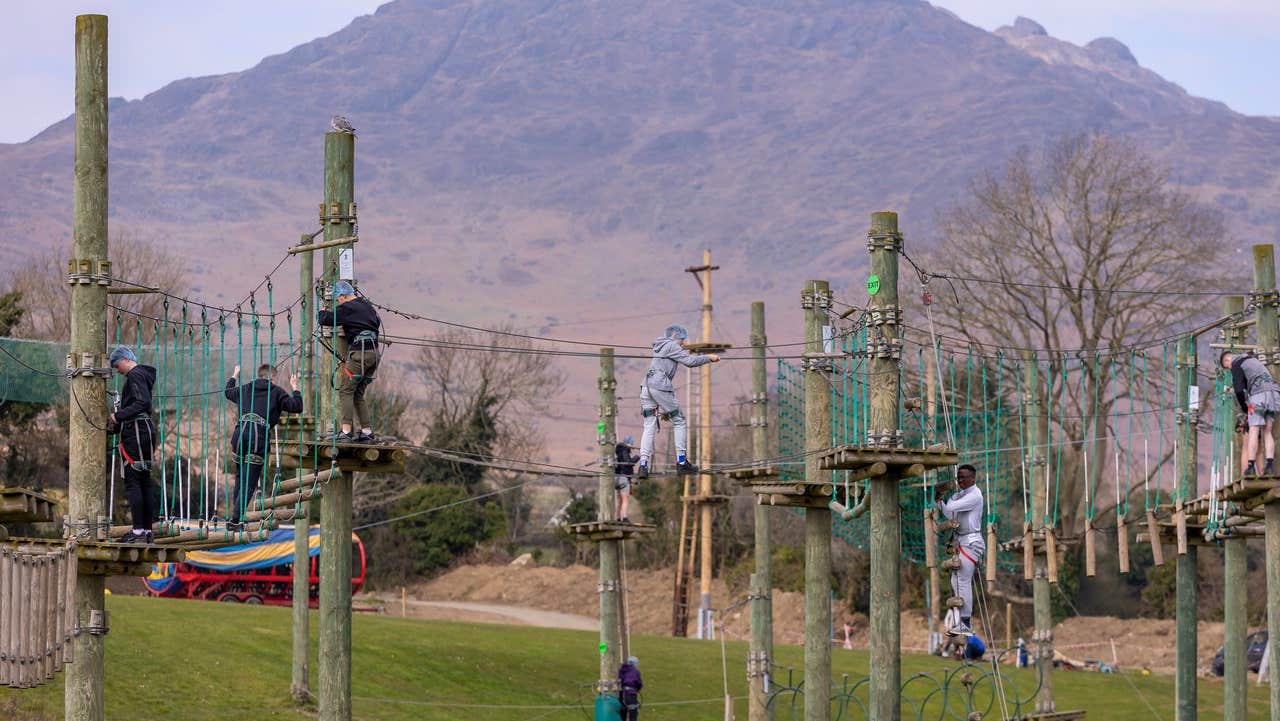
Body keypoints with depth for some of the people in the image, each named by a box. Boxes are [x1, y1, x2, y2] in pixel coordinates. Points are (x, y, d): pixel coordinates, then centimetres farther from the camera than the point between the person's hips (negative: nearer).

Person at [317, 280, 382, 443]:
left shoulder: (347, 308, -8)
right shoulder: (367, 306, 17)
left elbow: (325, 319, -9)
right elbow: (377, 323, 32)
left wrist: (322, 311, 13)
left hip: (359, 352, -8)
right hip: (374, 353, 8)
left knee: (346, 391, -4)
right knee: (358, 394, 14)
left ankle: (346, 431, -13)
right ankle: (367, 432, 10)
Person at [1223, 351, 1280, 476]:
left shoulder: (1237, 366, 5)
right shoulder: (1253, 360, 32)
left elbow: (1239, 390, -5)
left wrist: (1245, 409, 9)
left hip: (1259, 395, -7)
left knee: (1254, 431, -6)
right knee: (1267, 432, 5)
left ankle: (1251, 467, -13)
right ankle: (1270, 466, -9)